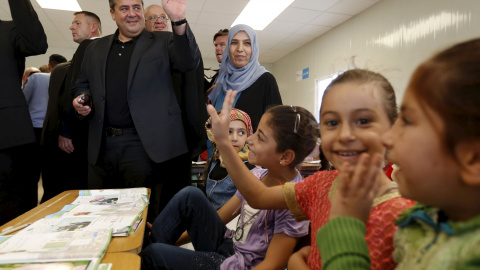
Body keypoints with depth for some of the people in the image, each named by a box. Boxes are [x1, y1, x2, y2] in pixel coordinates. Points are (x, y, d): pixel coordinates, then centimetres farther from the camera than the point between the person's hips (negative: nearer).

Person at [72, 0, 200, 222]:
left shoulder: (162, 42, 6)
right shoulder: (95, 48, 18)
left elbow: (189, 63, -11)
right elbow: (82, 85, 23)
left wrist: (179, 21, -24)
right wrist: (80, 99, 0)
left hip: (143, 144, -4)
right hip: (101, 145, 5)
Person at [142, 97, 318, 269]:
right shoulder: (257, 175, -2)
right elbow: (221, 216, 5)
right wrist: (176, 236, 4)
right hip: (227, 245, 7)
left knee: (154, 255, -15)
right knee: (190, 195, -11)